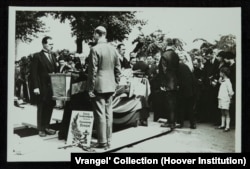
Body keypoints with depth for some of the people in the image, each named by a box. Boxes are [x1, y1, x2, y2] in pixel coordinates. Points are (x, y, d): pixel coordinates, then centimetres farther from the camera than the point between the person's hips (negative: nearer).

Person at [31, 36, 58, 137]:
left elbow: (55, 70, 12)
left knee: (49, 107, 7)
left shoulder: (53, 56, 14)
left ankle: (46, 127, 19)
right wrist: (36, 87, -14)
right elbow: (34, 73, -8)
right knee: (41, 108, 4)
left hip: (52, 86, 5)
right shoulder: (37, 56, -4)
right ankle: (41, 129, 13)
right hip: (42, 87, -5)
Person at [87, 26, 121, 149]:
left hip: (99, 86, -6)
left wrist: (90, 88, -8)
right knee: (108, 114, 11)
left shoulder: (95, 49, -12)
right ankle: (108, 140, 16)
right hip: (110, 87, 6)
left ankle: (102, 142, 1)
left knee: (100, 114, -2)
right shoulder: (113, 49, 7)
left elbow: (93, 70, -13)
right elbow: (118, 69, 11)